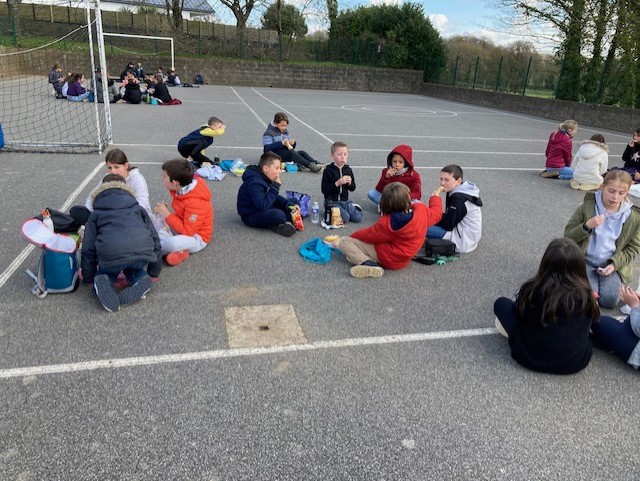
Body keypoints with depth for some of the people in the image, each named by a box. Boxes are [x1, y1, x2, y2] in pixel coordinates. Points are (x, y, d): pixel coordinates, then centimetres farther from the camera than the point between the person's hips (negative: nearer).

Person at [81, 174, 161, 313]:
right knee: (133, 269, 35)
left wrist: (88, 278, 31)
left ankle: (102, 284, -6)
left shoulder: (96, 214, 25)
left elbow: (88, 248, 21)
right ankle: (141, 280, -1)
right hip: (143, 253, 2)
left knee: (106, 272, 31)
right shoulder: (138, 208, 29)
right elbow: (154, 239, 27)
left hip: (111, 255, -1)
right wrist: (154, 272, 35)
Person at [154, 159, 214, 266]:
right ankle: (178, 250, -10)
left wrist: (167, 214, -24)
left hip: (196, 237, -9)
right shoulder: (181, 189, -6)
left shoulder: (195, 202, -32)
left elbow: (187, 231, -29)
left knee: (173, 243, -39)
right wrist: (164, 213, -7)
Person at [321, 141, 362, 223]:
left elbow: (353, 188, 13)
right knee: (345, 218, -25)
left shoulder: (348, 170, 7)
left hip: (345, 201, 5)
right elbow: (324, 190, -14)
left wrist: (350, 183, -11)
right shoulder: (328, 171, -9)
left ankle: (353, 207, 18)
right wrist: (337, 183, -23)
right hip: (332, 201, -4)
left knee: (358, 218, -11)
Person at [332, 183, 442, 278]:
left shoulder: (387, 223, -27)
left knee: (343, 242, -15)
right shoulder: (421, 210, -16)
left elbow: (368, 235, -11)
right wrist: (435, 197, 27)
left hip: (387, 258, -7)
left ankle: (368, 264, -24)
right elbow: (436, 213, 7)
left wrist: (352, 236, 9)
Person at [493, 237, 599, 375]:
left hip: (532, 358, -3)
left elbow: (518, 311, 2)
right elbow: (592, 320, 8)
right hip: (577, 363, 3)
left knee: (501, 303, 10)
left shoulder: (533, 289, -19)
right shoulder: (586, 295, -13)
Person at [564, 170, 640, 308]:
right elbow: (568, 235, -5)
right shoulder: (586, 207, -6)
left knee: (608, 300, -16)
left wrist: (614, 264, -10)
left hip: (613, 264, 2)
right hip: (585, 261, -1)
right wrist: (587, 226, -24)